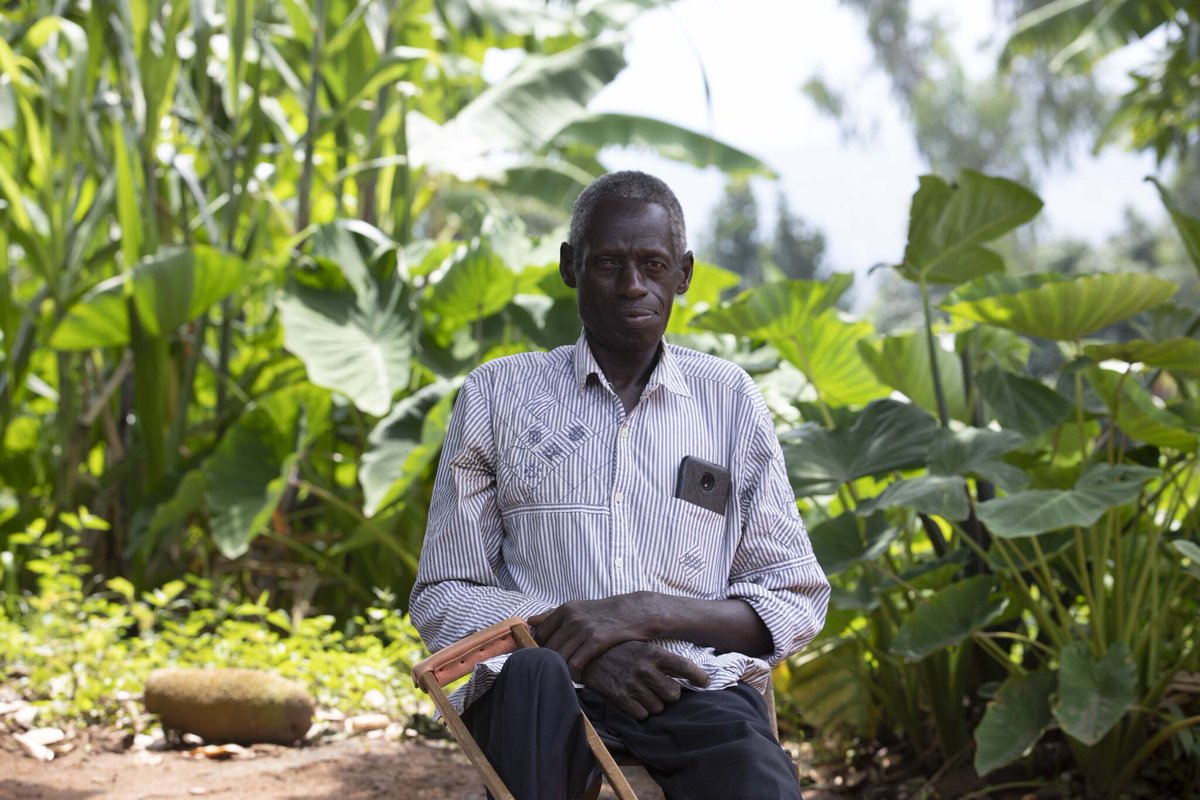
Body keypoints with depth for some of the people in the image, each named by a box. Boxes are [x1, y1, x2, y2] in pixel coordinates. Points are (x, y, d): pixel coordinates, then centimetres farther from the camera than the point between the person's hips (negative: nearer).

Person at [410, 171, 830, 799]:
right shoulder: (499, 393, 13)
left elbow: (797, 602, 11)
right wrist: (583, 648, -9)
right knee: (533, 672, -37)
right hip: (541, 690, 1)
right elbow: (442, 600, 10)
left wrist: (645, 614, -8)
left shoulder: (729, 399, 16)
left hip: (696, 685, 0)